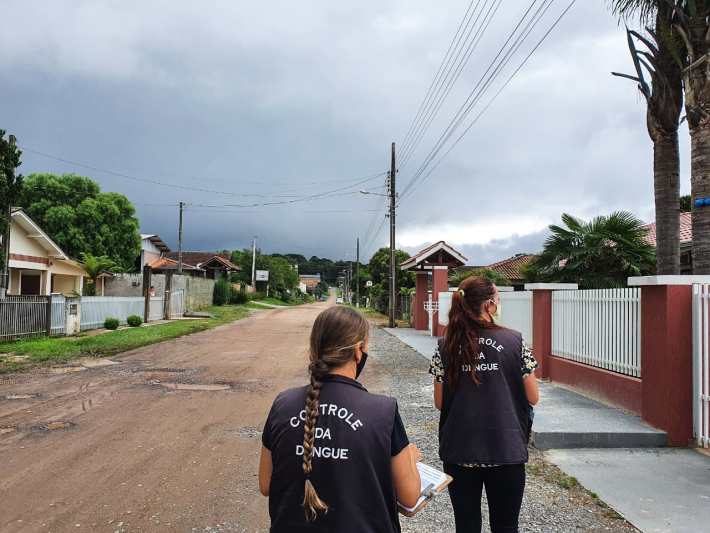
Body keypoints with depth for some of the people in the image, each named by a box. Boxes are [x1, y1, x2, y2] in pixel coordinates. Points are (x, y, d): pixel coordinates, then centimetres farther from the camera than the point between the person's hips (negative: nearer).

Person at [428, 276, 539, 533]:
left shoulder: (446, 346, -4)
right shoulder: (514, 341, -7)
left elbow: (440, 402, 0)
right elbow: (532, 398, -2)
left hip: (459, 452, 1)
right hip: (507, 451, -1)